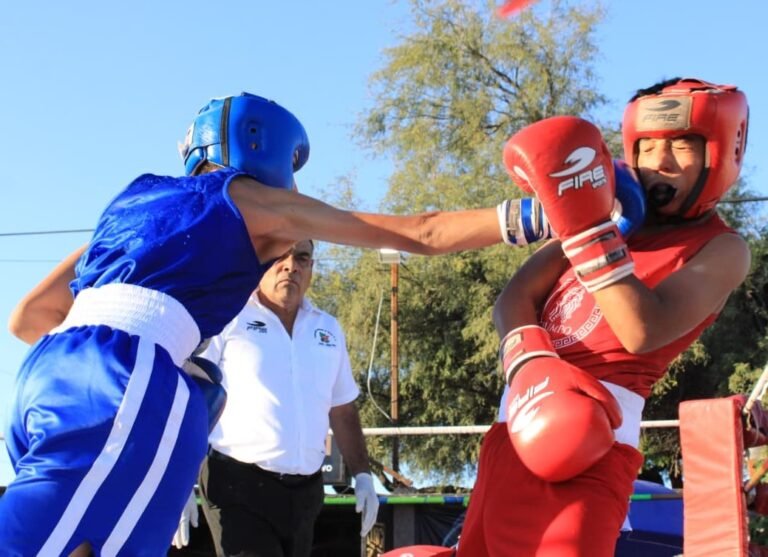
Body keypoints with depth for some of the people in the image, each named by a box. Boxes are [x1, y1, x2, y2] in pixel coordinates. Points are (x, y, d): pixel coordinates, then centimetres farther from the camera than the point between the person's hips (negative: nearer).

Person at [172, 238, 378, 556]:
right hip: (238, 484, -6)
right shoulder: (227, 319, -5)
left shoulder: (329, 330, 13)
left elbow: (343, 413, 20)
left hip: (305, 491, 6)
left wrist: (362, 475, 14)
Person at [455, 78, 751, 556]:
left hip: (596, 428, -6)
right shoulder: (610, 213, 19)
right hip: (524, 416, 6)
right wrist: (530, 366, -13)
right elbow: (514, 299, 8)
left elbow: (643, 330, -16)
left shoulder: (721, 249, 1)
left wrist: (586, 226, -20)